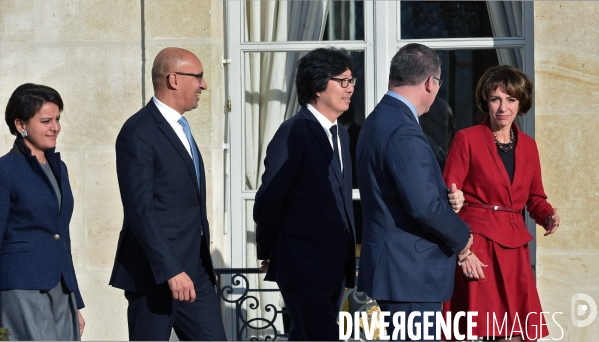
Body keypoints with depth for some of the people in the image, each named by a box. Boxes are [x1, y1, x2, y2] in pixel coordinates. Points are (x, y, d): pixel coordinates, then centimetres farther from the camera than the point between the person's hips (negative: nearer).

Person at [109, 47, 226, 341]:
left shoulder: (180, 128, 17)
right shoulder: (138, 132, -12)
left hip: (194, 271, 9)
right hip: (155, 272, -9)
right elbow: (140, 209, -20)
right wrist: (170, 270, -25)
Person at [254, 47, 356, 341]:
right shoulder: (294, 133, -11)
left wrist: (347, 256, 15)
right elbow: (268, 201, -10)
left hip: (335, 266, 8)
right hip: (303, 264, -8)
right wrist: (266, 254, -1)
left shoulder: (341, 135, 15)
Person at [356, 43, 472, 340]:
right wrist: (461, 236, -8)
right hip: (409, 271, -11)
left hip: (393, 267, 11)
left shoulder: (378, 121, 13)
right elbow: (423, 206, -25)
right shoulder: (404, 132, -19)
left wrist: (447, 197, 2)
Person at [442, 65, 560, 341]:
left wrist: (548, 216, -1)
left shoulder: (527, 145, 13)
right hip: (477, 247, -5)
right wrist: (461, 252, -14)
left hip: (514, 249, 5)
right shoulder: (467, 139, -3)